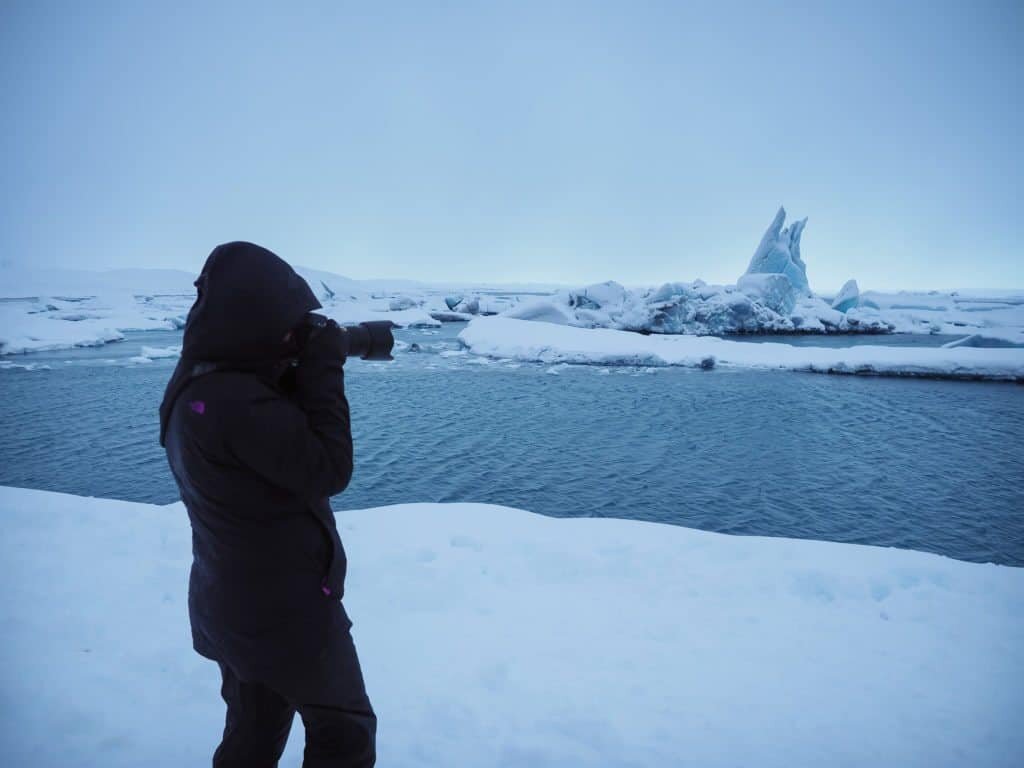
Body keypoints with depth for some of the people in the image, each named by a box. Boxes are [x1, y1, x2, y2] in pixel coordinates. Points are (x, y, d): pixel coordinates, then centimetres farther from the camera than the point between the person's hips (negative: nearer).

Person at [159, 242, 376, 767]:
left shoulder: (195, 385, 0)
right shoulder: (237, 401, -31)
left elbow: (284, 435, 9)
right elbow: (327, 469, -25)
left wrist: (308, 371, -5)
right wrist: (323, 368, -20)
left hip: (232, 606, 9)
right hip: (287, 611, -9)